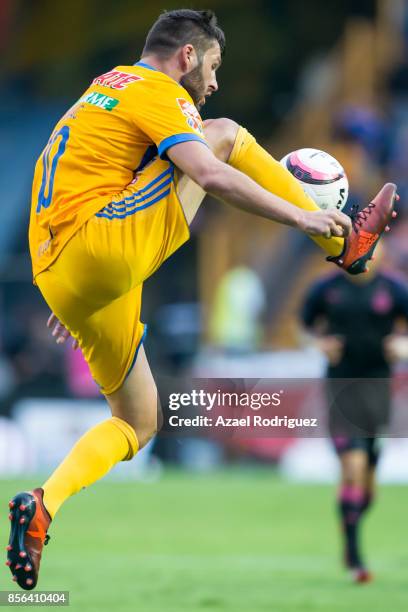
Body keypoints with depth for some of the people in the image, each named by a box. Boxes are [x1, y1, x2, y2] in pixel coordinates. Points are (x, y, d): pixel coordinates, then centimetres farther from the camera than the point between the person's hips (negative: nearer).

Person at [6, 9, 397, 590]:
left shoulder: (104, 90, 28)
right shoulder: (158, 92, -2)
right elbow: (211, 177, -18)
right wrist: (300, 216, -14)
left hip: (58, 273, 9)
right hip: (103, 244, -9)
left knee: (139, 421, 16)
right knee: (225, 134, -2)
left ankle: (44, 506, -4)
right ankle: (345, 244, 4)